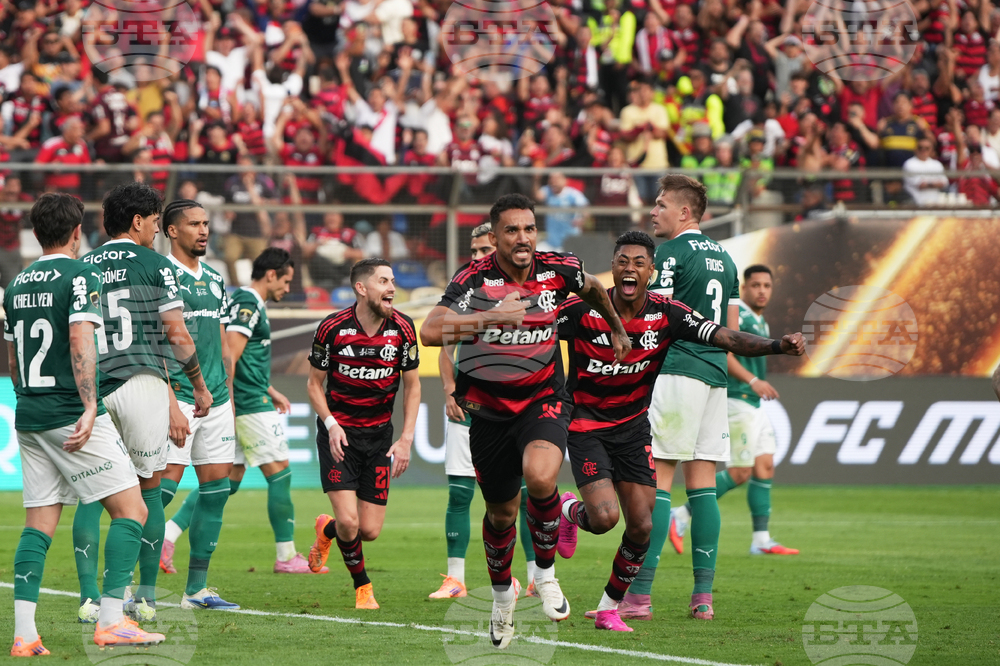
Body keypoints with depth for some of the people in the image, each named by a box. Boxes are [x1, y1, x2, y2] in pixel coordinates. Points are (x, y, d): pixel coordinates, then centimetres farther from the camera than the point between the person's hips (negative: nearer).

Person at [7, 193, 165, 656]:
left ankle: (24, 634, -3)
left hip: (28, 415, 7)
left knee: (39, 525, 6)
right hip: (71, 416, -7)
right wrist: (89, 407, -26)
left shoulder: (18, 284, 14)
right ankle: (110, 621, -10)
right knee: (131, 510, -1)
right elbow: (80, 343, -21)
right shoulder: (79, 277, -9)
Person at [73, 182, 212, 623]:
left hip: (91, 389, 3)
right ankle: (146, 598, 10)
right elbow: (178, 336, -2)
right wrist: (200, 385, 11)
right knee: (148, 488, 8)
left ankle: (89, 595, -5)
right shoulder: (156, 266, 0)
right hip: (143, 384, -3)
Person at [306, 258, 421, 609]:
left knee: (370, 530, -1)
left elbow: (411, 385, 6)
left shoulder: (402, 328, -6)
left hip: (379, 434, 3)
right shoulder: (332, 328, -11)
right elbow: (315, 383, 1)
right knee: (348, 521, -16)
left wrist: (406, 439, -3)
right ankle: (362, 586, 11)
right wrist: (331, 424, -14)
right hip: (338, 432, -3)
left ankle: (326, 530, 33)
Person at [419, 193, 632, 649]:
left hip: (543, 401, 0)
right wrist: (493, 317, -41)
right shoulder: (474, 279, -18)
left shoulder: (557, 270, -9)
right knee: (501, 514, 11)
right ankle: (502, 591, 42)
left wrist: (616, 328, 31)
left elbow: (591, 287, 17)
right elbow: (431, 331, -32)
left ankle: (545, 571, -5)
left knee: (540, 477, -30)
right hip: (489, 410, 0)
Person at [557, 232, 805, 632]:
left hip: (633, 426, 3)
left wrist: (779, 345, -31)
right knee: (604, 517, -20)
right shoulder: (582, 311, -17)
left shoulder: (668, 314, -10)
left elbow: (729, 339, -16)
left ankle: (609, 607, 19)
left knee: (641, 526, -2)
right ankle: (570, 510, 18)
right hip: (586, 428, -3)